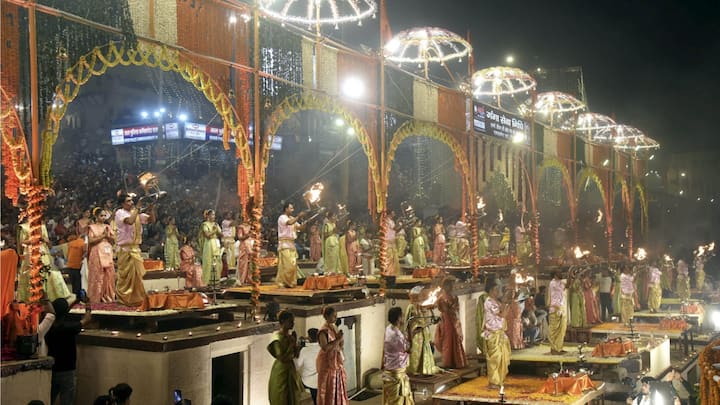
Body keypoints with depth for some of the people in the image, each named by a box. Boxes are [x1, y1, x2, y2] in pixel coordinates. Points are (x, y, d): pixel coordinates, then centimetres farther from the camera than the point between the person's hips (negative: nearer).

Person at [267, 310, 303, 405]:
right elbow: (282, 359, -22)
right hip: (281, 372, -8)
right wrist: (292, 344, -19)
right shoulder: (277, 338, -18)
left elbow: (296, 355, 9)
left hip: (291, 370, 8)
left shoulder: (290, 336, 5)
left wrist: (295, 342, -5)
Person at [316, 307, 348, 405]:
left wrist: (341, 338, -4)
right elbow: (324, 347, -25)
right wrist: (336, 340, -26)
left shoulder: (335, 328, 9)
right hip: (327, 362, -8)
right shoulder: (323, 331, -15)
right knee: (329, 388, -1)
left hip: (337, 362, 8)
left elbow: (341, 345, 14)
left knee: (338, 387, 11)